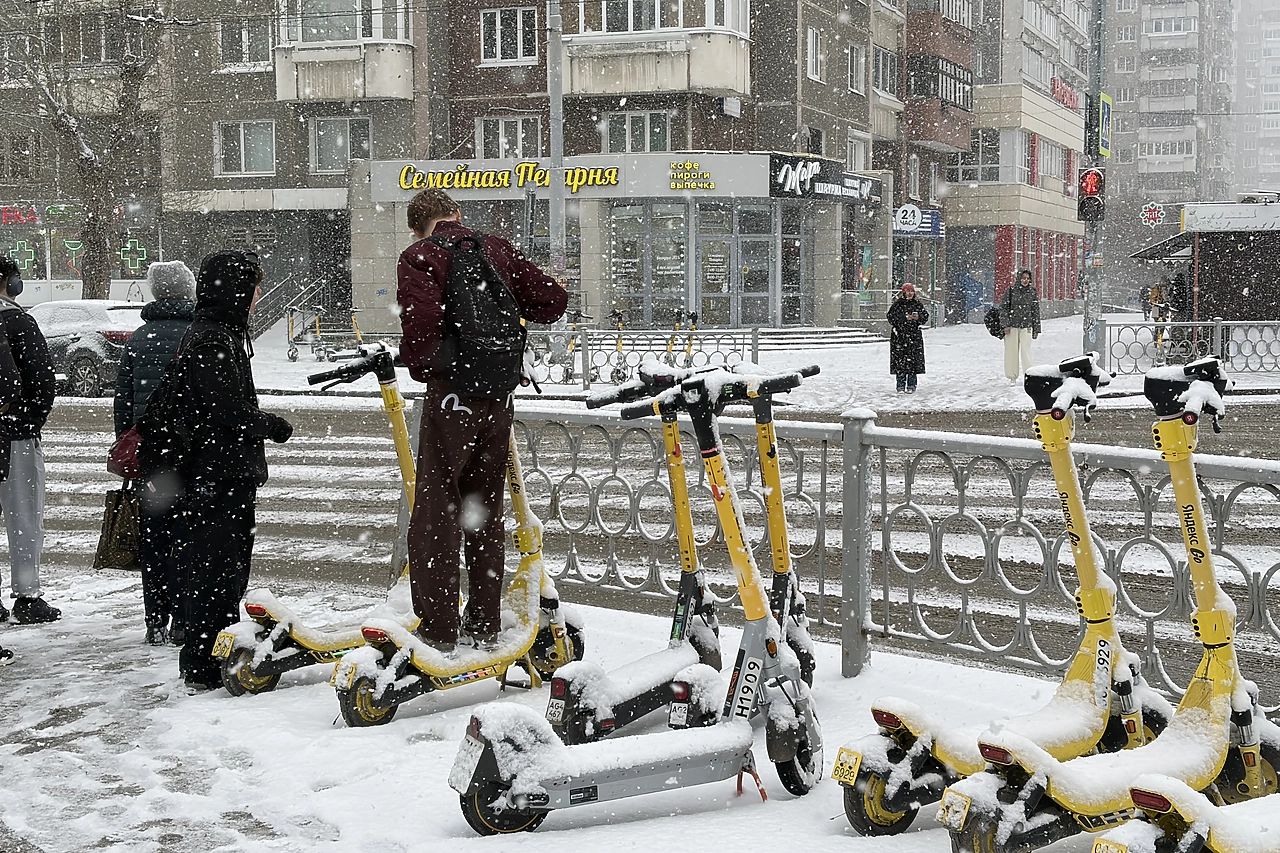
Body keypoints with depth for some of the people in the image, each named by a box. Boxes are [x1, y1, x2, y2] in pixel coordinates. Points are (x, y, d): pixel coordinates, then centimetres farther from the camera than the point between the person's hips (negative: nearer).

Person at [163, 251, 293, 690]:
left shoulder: (220, 333, 17)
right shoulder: (211, 340, -16)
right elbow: (232, 412, -21)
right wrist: (273, 425, -6)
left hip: (227, 477, 11)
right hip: (217, 478, -11)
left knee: (228, 571, 16)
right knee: (213, 571, -5)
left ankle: (222, 661, 26)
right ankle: (204, 669, 1)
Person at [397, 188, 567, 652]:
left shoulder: (418, 257, -6)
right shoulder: (497, 249, 9)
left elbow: (422, 326, -21)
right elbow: (553, 299, 7)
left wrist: (418, 365, -3)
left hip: (452, 393, -5)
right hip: (499, 396, 5)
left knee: (435, 513, 2)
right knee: (484, 512, 15)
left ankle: (438, 629, 2)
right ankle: (484, 623, 21)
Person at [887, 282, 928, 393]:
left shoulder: (918, 304, 9)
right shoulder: (897, 304, 2)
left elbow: (925, 316, 12)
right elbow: (891, 317, -3)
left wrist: (918, 317, -10)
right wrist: (905, 318, -13)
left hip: (914, 337, 2)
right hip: (899, 336, -2)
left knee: (913, 361, -1)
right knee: (900, 360, -5)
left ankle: (911, 385, 6)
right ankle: (901, 386, 0)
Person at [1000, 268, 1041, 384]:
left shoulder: (1032, 292, 5)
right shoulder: (1011, 290, 0)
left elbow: (1036, 311, 9)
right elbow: (1003, 307, 1)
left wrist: (1036, 329, 8)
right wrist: (1006, 324, -6)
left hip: (1026, 326, 0)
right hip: (1012, 326, 0)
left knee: (1026, 351, -7)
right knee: (1011, 351, 3)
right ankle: (1012, 377, 13)